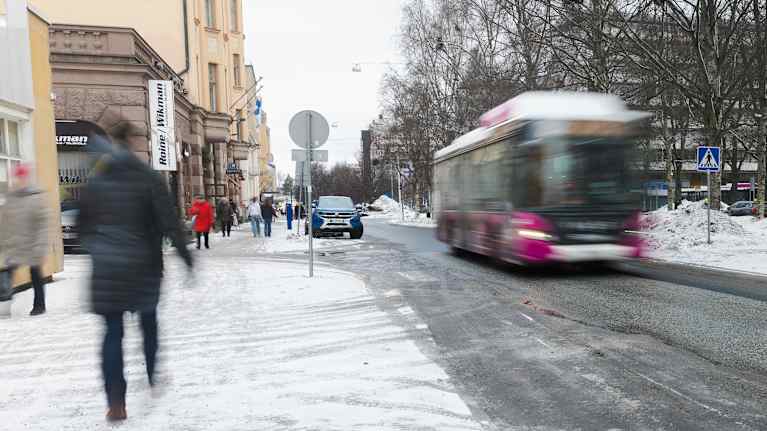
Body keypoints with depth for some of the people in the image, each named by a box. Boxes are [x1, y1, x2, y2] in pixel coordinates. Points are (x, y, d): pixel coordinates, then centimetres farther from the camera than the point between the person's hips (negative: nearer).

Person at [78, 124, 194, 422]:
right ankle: (153, 377, 36)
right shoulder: (149, 179, -7)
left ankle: (116, 402, -3)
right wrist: (186, 257, -6)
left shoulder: (95, 183, 1)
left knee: (112, 332, 4)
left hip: (106, 268, 1)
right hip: (143, 266, -1)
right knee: (148, 321, 21)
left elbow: (83, 226, 9)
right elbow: (170, 224, -13)